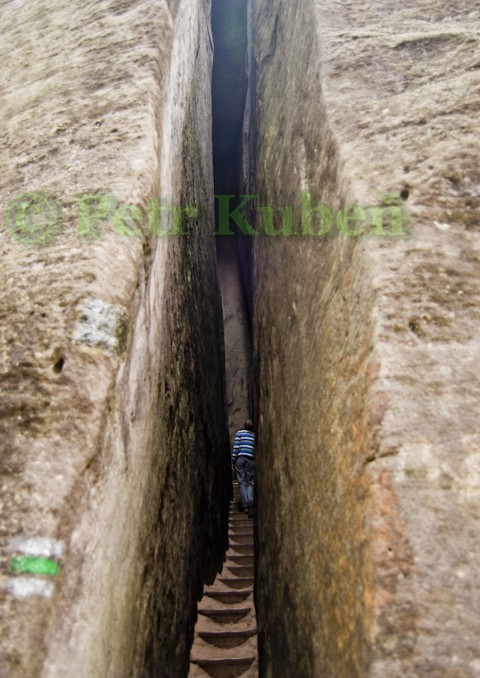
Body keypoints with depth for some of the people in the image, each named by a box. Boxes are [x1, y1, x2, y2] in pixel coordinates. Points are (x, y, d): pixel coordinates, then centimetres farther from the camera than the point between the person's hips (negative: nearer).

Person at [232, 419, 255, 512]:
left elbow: (236, 447, -1)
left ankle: (244, 503, -7)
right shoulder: (254, 435, 13)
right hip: (250, 460, 2)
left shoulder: (239, 433, 7)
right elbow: (255, 449, 6)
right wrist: (255, 461, 11)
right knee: (249, 482, 8)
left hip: (240, 458, -2)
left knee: (242, 482, 0)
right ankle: (250, 502, -9)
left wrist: (233, 461, 1)